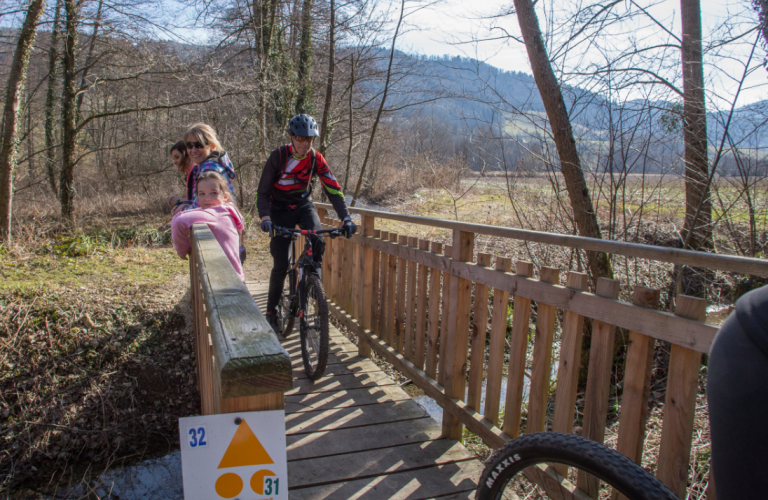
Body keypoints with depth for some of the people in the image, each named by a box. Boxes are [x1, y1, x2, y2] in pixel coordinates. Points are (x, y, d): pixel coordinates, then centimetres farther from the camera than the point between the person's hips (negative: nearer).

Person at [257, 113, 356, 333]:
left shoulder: (316, 159, -14)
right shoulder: (278, 157, -20)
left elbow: (334, 190, -16)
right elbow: (262, 192, -19)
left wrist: (346, 219, -28)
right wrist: (265, 217, -37)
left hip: (303, 205, 2)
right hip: (280, 209, -2)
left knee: (318, 243, -28)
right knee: (280, 265, -6)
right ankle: (271, 311, 13)